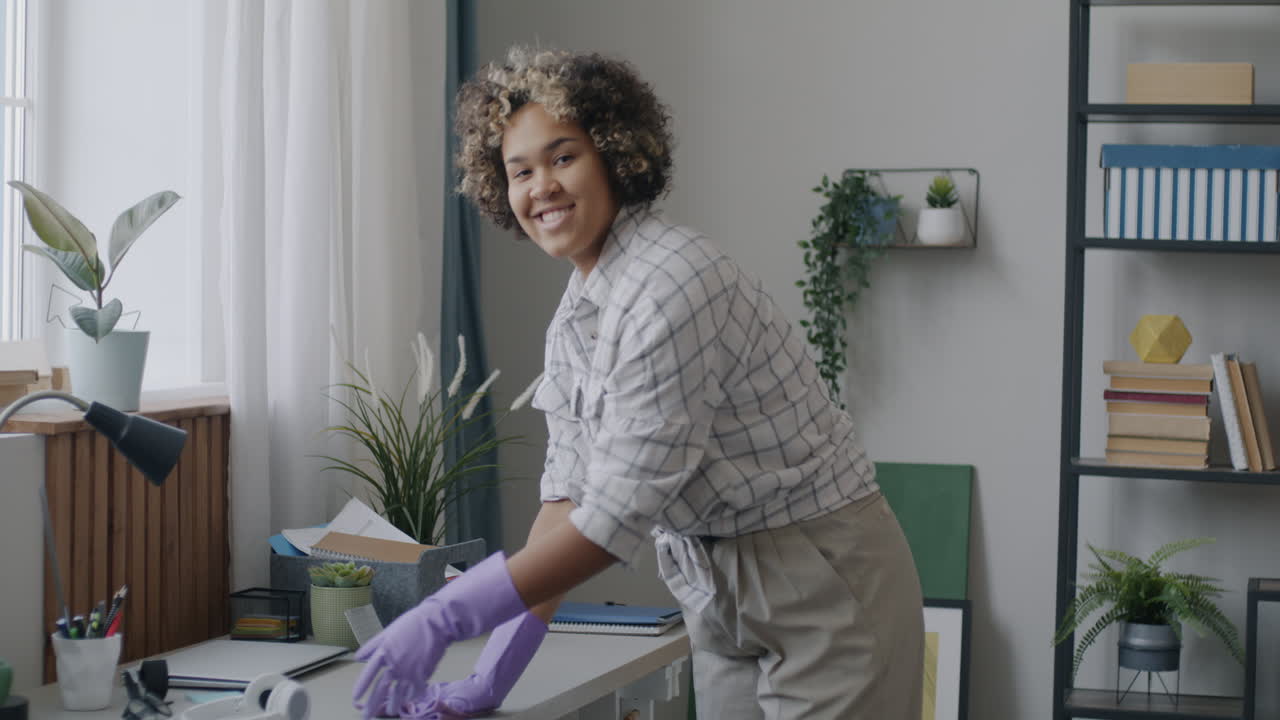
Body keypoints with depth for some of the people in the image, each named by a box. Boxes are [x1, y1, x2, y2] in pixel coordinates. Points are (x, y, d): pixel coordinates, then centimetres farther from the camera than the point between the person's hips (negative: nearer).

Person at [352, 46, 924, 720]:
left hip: (820, 581, -8)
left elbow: (621, 512, -26)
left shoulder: (671, 284, -24)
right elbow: (570, 493, 4)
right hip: (722, 596, 8)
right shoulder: (572, 318, 5)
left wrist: (446, 616, -22)